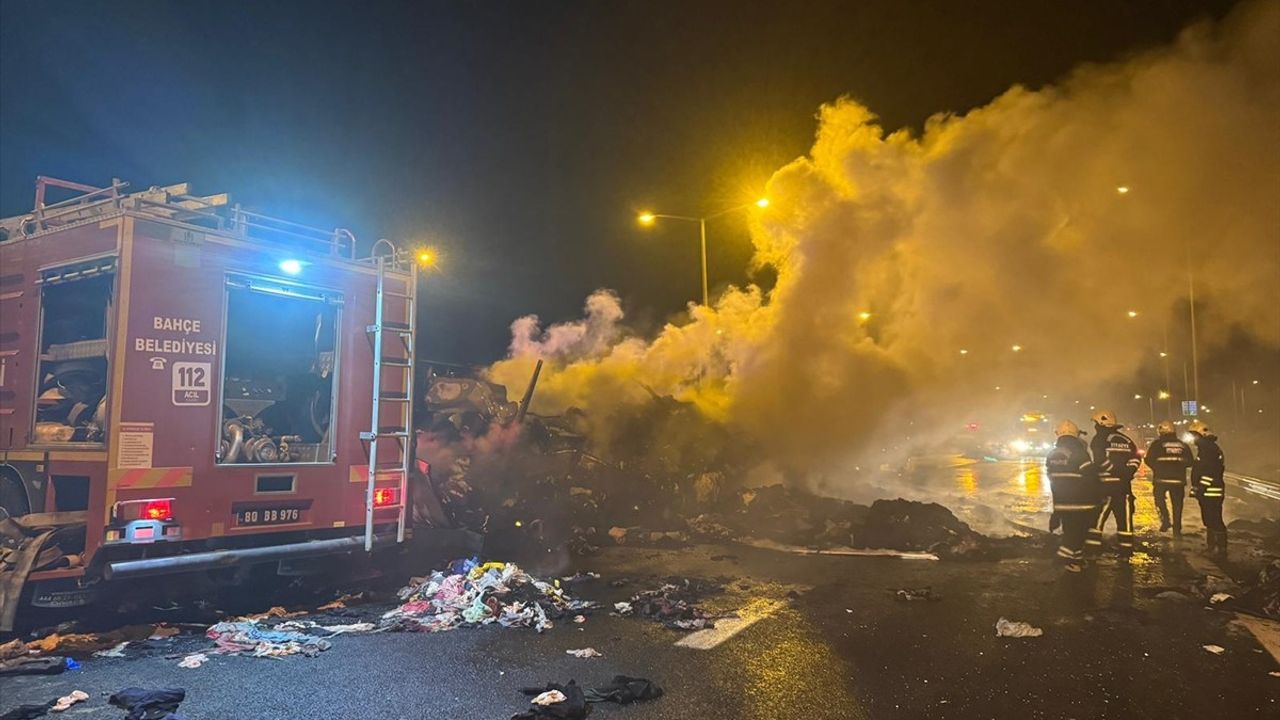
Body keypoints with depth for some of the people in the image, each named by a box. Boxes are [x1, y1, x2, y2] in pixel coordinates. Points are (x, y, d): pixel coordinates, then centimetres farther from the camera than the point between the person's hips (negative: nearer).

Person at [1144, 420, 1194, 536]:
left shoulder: (1157, 444, -4)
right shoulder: (1183, 445, 7)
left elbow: (1149, 460, -7)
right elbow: (1190, 461, 9)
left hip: (1161, 478, -3)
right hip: (1178, 479, 3)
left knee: (1159, 498, 15)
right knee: (1177, 505, 11)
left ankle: (1165, 520, -5)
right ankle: (1177, 530, 14)